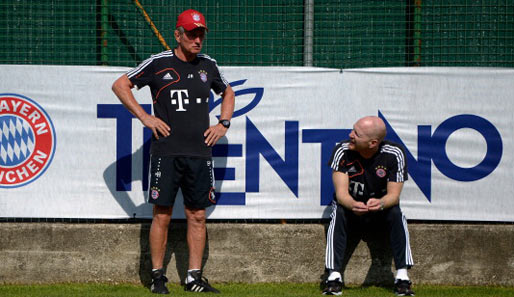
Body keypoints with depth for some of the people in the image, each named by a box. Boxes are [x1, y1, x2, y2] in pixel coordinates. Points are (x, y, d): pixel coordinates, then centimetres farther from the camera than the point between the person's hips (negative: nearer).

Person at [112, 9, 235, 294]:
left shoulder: (208, 65, 12)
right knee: (162, 215, -3)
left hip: (201, 152, 4)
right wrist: (144, 117, -4)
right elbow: (120, 85, 4)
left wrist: (224, 124, 15)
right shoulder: (158, 64, -1)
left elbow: (227, 92, 30)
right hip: (167, 151, -4)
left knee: (198, 216, 5)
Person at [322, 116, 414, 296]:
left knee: (396, 213, -30)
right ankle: (334, 277, -36)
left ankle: (402, 277, -32)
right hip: (350, 207, 0)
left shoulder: (393, 154, -18)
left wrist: (381, 203, -45)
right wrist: (353, 205, -47)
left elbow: (394, 194, -20)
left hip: (380, 213, 0)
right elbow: (341, 192, -23)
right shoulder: (342, 151, -17)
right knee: (338, 213, -32)